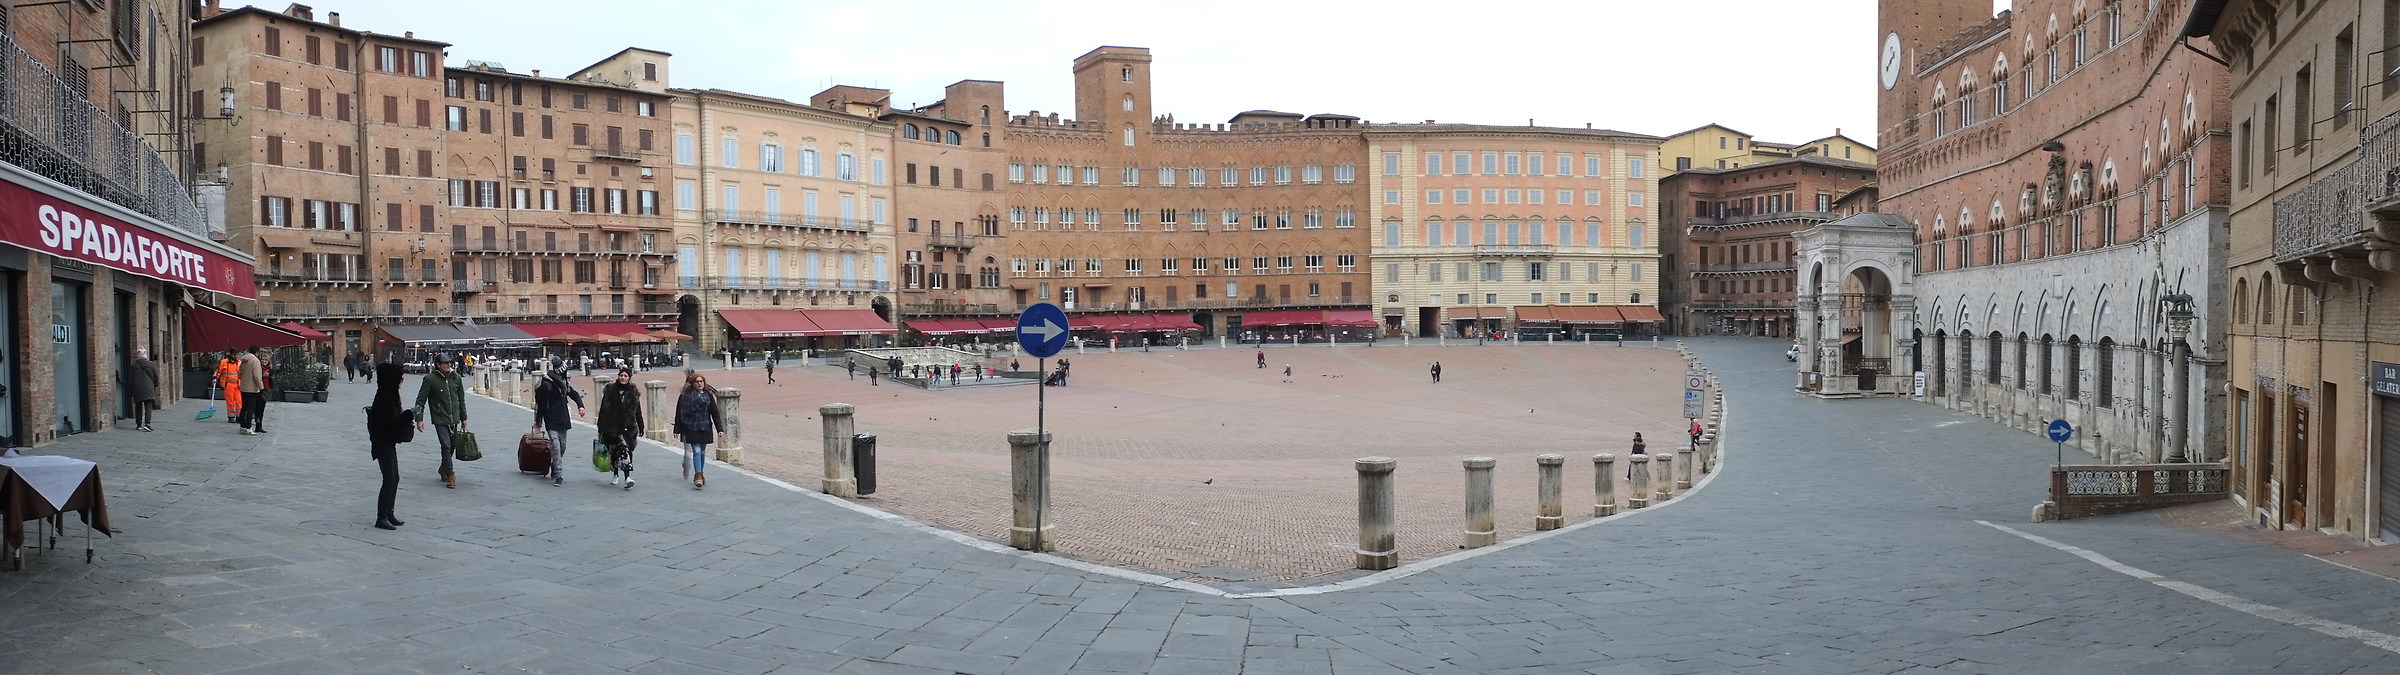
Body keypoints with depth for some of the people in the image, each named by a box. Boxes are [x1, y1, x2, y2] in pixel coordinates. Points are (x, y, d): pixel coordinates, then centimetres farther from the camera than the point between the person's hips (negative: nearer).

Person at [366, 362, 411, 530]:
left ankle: (388, 513, 22)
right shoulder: (385, 397, -20)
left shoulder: (389, 395, 10)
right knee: (389, 480, -7)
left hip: (388, 442, 10)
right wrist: (409, 414, -15)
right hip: (383, 443, -10)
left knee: (394, 479, 14)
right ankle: (381, 518, -3)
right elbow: (393, 421, -24)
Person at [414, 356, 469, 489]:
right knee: (446, 446, -11)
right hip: (440, 420, -5)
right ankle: (450, 476, -6)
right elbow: (421, 400, -6)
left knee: (452, 446, 11)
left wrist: (463, 418, 16)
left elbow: (461, 399, 14)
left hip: (454, 420, 5)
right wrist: (419, 419, -12)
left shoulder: (456, 378, 5)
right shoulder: (430, 379, -9)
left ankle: (443, 469, 34)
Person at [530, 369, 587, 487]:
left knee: (562, 446, 11)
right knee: (556, 447, -14)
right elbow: (540, 405, -7)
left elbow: (575, 395, 21)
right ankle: (559, 475, -15)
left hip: (563, 422, 7)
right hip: (551, 423, -7)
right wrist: (538, 422, -4)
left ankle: (554, 471, 28)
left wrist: (580, 406, 0)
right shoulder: (546, 385, -11)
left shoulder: (565, 384, 7)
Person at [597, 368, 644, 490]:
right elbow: (603, 410, 4)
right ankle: (615, 475, 27)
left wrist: (641, 427, 12)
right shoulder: (610, 391, 3)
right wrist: (600, 428, 2)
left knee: (625, 450, -14)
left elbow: (638, 412, 12)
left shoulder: (633, 393, 6)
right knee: (613, 451, 9)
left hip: (628, 427, -1)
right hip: (612, 427, 1)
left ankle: (627, 477, -22)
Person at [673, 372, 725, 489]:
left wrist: (720, 429, 2)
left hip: (705, 428, 3)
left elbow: (715, 413, 6)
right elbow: (679, 414, -1)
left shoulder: (708, 395, 5)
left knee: (702, 452, 11)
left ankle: (700, 474, 24)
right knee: (696, 451, -11)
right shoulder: (685, 396, -3)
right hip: (691, 429, -3)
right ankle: (698, 476, -16)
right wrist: (677, 430, -4)